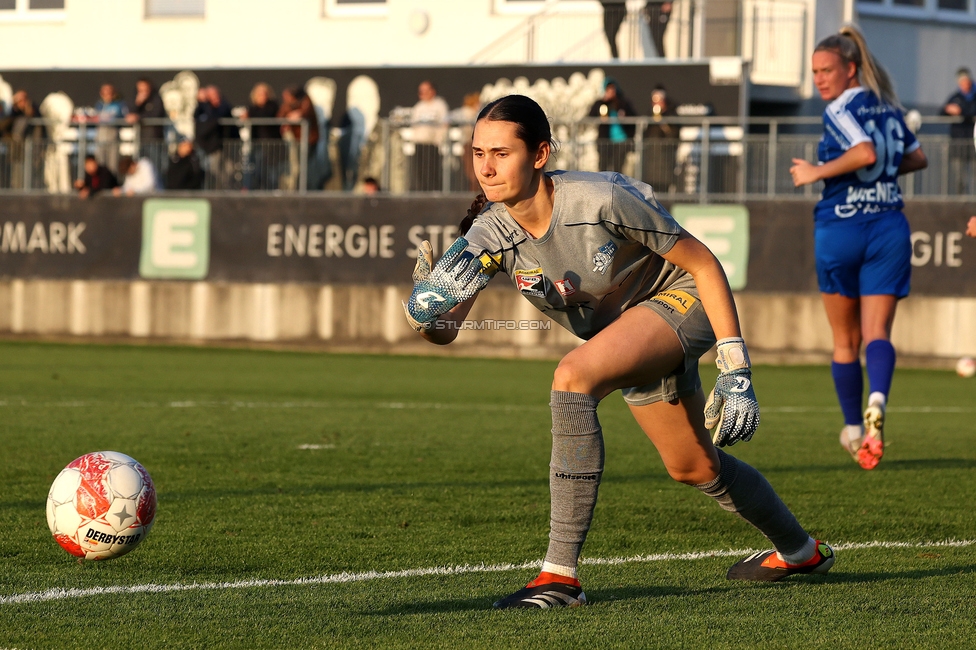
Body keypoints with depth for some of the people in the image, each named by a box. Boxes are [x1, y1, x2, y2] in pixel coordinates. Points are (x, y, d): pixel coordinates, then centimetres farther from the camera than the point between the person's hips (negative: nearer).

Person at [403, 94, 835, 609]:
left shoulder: (603, 199, -32)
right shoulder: (488, 234, -18)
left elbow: (703, 263, -22)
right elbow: (446, 331, -22)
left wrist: (735, 368, -23)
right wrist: (425, 310, -47)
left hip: (680, 298, -7)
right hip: (624, 329, 7)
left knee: (573, 376, -32)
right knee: (694, 468, 21)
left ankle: (561, 575, -30)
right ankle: (799, 549, 51)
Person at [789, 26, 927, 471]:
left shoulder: (840, 109, -10)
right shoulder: (888, 106, 11)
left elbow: (865, 152, -26)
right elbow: (917, 158, 20)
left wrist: (815, 173, -16)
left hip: (840, 230, -4)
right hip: (889, 228, 5)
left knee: (845, 340, 11)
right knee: (877, 332, -4)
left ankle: (854, 430, 17)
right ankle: (876, 400, -33)